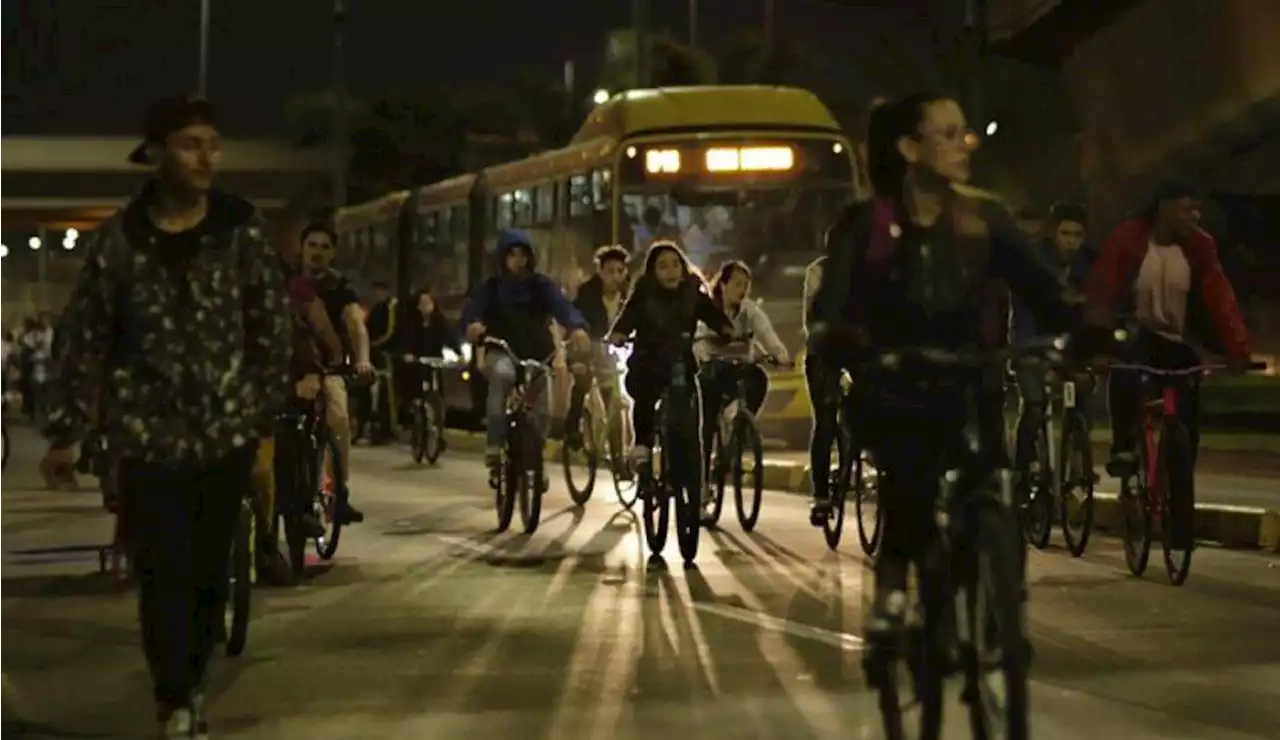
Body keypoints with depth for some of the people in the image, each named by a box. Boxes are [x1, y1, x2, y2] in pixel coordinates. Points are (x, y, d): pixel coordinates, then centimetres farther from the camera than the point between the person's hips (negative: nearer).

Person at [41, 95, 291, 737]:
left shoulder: (240, 232, -2)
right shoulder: (117, 241, -4)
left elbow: (271, 329, 4)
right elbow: (84, 341, 1)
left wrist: (268, 416, 2)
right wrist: (64, 431, 1)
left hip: (227, 435, 1)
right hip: (148, 438, -1)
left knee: (209, 575, 9)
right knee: (163, 579, -4)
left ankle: (191, 687, 28)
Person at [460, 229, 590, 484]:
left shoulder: (541, 285, -2)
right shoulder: (490, 287, -2)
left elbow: (562, 306, -19)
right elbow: (472, 308, -19)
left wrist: (577, 327, -41)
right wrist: (472, 324, -44)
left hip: (537, 355, 2)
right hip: (502, 353, -2)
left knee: (543, 409, -5)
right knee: (501, 373, -35)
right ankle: (494, 446, -31)